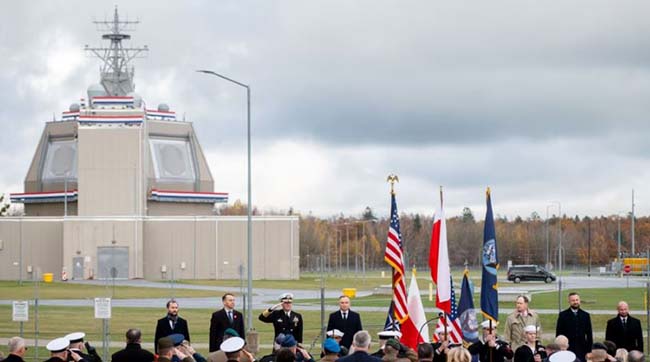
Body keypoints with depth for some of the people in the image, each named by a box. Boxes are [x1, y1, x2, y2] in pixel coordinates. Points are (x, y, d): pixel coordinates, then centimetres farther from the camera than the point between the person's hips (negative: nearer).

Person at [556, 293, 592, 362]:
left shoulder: (585, 315, 10)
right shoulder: (563, 315, 3)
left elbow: (589, 334, 10)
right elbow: (559, 333, 3)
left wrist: (590, 349, 4)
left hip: (582, 348, 2)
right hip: (567, 348, -2)